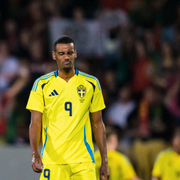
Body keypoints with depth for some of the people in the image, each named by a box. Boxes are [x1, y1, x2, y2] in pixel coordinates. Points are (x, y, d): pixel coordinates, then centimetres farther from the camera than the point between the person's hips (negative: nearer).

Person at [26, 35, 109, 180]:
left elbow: (97, 123, 12)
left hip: (83, 162, 1)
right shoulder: (42, 84, 3)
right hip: (52, 161, -1)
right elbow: (35, 123, -2)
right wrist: (35, 153, -19)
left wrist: (104, 161, 7)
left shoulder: (91, 84, 8)